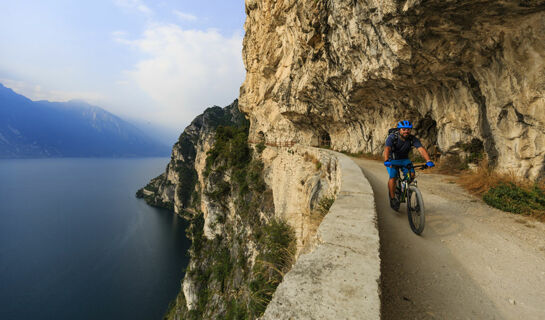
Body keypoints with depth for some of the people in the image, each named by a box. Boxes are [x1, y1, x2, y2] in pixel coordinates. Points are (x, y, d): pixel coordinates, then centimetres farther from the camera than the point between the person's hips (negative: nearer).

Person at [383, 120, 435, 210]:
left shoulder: (413, 139, -16)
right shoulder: (392, 137, -25)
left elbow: (421, 149, -28)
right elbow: (387, 149, -40)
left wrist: (428, 161, -45)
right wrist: (386, 160, -59)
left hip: (404, 159, 3)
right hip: (392, 160, -3)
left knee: (411, 174, -19)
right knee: (393, 177, -22)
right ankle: (392, 199, -7)